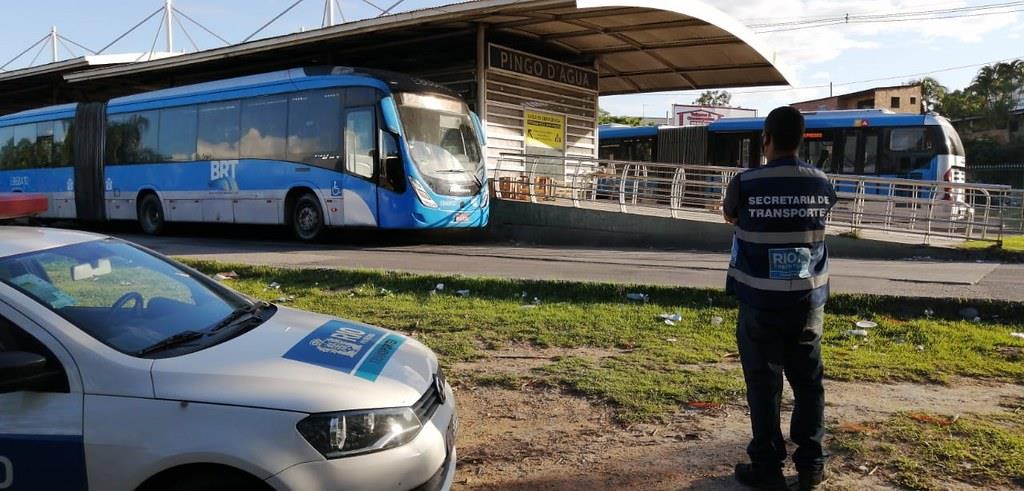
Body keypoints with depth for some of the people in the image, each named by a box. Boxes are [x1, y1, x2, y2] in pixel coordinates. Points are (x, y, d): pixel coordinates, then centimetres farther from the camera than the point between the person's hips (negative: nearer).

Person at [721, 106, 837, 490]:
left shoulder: (745, 184, -11)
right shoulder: (821, 184, -2)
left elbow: (729, 216, 10)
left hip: (761, 301, -3)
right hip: (808, 299, 3)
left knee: (763, 383, 6)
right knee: (808, 381, 14)